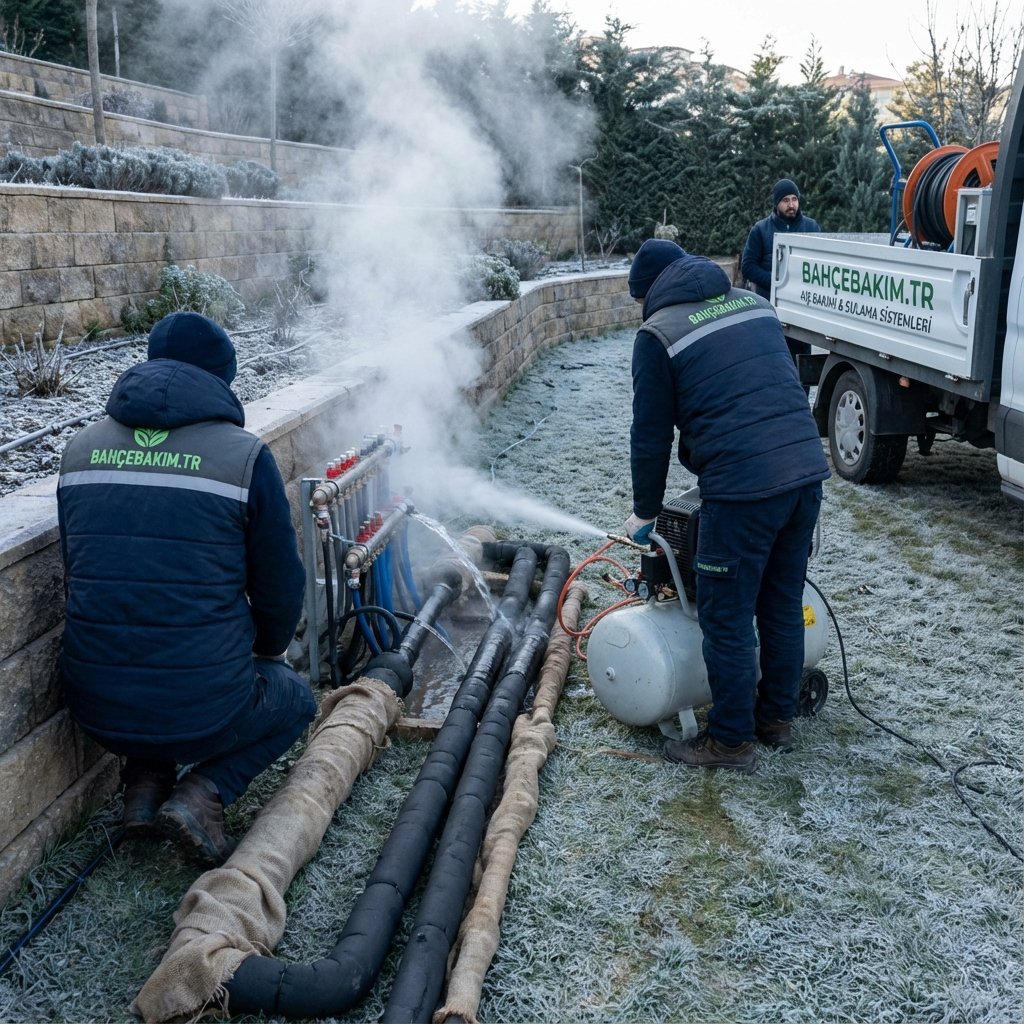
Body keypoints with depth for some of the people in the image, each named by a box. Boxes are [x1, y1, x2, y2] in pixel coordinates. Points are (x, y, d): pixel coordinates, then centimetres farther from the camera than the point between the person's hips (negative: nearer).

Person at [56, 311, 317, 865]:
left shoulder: (81, 448, 5)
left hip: (95, 710, 5)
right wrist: (269, 651, 20)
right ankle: (202, 793, 4)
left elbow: (78, 571, 16)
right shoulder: (245, 455, -9)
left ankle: (144, 783, 17)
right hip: (204, 709, -4)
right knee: (295, 698, 28)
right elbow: (280, 587, -2)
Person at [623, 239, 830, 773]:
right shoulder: (753, 303, 18)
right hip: (808, 472, 7)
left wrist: (645, 512, 15)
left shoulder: (658, 332, 0)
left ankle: (731, 739, 19)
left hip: (742, 488, -7)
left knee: (727, 618, 7)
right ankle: (777, 717, 35)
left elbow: (650, 435, 3)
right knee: (784, 606, 19)